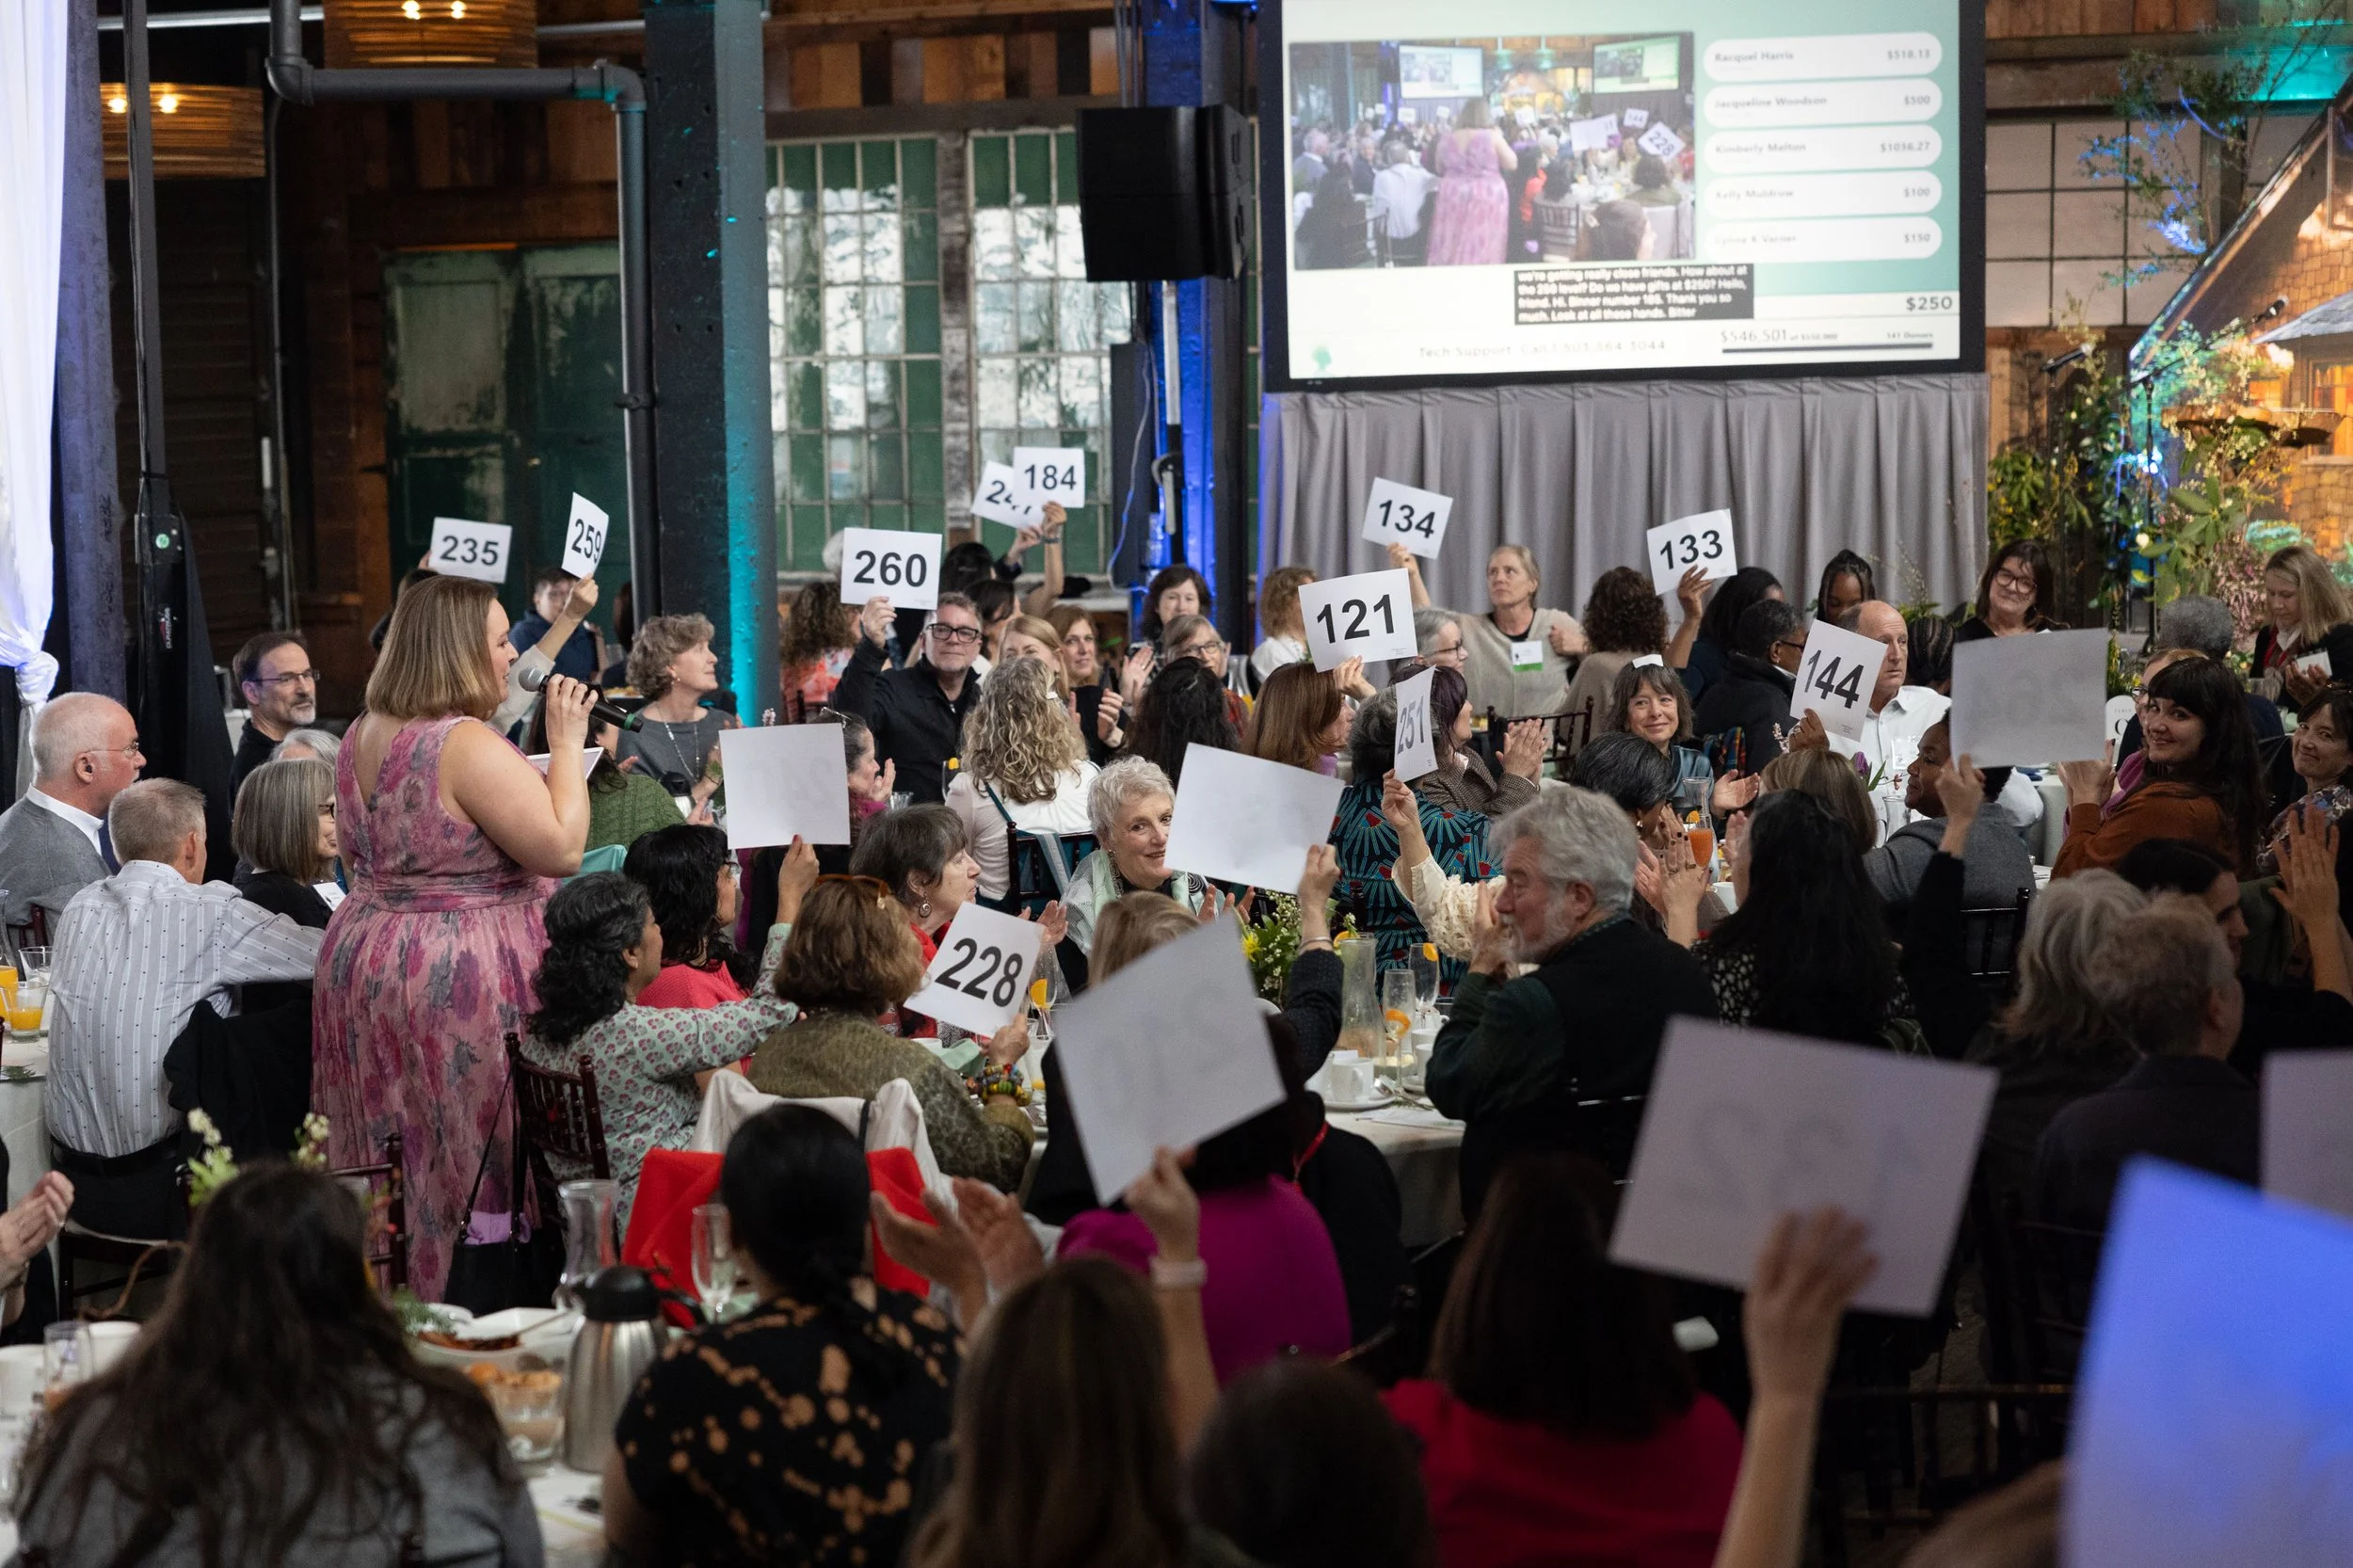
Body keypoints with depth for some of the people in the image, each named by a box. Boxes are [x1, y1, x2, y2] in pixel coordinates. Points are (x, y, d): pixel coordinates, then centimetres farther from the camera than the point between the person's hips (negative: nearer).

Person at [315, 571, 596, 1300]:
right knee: (472, 1161, -2)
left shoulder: (363, 737, 9)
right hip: (465, 979, -9)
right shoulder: (470, 746, -19)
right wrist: (566, 745, -11)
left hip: (365, 960, 9)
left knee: (393, 1171, 13)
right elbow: (562, 849, -21)